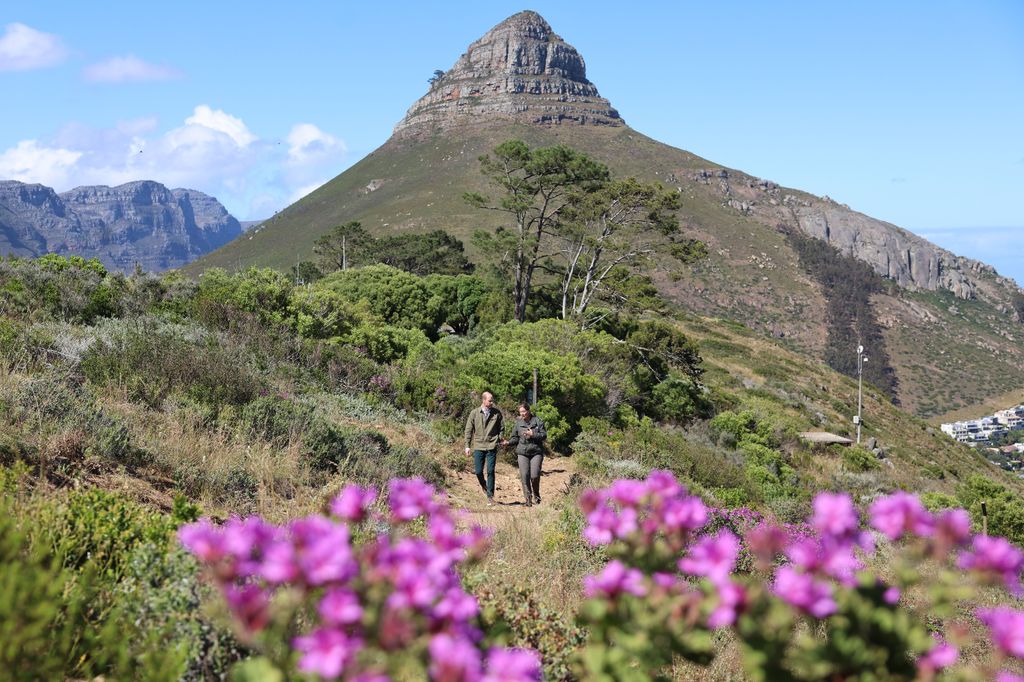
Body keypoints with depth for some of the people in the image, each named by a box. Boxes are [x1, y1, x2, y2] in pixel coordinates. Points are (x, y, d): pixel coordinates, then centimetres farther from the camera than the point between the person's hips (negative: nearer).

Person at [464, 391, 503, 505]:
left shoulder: (497, 413, 1)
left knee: (490, 471, -5)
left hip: (491, 447, -1)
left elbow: (501, 427, 12)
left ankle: (490, 496, 2)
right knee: (479, 472, 2)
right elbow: (468, 430, 4)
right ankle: (484, 486, 33)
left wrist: (500, 439, 1)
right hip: (478, 446, 1)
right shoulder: (474, 413, 0)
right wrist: (467, 445, 0)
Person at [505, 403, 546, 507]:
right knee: (524, 476, -7)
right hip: (522, 452, 2)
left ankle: (536, 495, 16)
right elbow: (515, 438, 11)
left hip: (536, 452, -2)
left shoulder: (538, 422, 2)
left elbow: (544, 435, -2)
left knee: (535, 475, -11)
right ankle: (528, 499, 2)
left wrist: (533, 434, -15)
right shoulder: (518, 423, 7)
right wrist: (509, 442, -8)